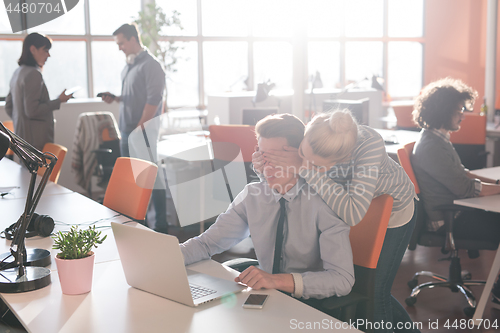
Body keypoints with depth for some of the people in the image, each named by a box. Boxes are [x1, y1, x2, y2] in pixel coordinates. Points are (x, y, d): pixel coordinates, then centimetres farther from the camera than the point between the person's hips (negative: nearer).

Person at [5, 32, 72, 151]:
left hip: (21, 136, 10)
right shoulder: (33, 74, -15)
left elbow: (8, 107, 18)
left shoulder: (18, 72, 15)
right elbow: (32, 111, -20)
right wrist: (59, 101, -12)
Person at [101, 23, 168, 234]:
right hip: (127, 131, 8)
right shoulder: (129, 66, 15)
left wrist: (140, 129, -19)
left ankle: (161, 225, 7)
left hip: (144, 132, -8)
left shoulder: (150, 65, -11)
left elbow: (153, 100, -17)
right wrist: (115, 98, 4)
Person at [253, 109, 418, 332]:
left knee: (375, 291, -1)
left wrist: (307, 169, -51)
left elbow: (353, 214, -49)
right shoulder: (308, 137, -31)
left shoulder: (370, 144, -43)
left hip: (395, 210, -5)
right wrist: (265, 169, -36)